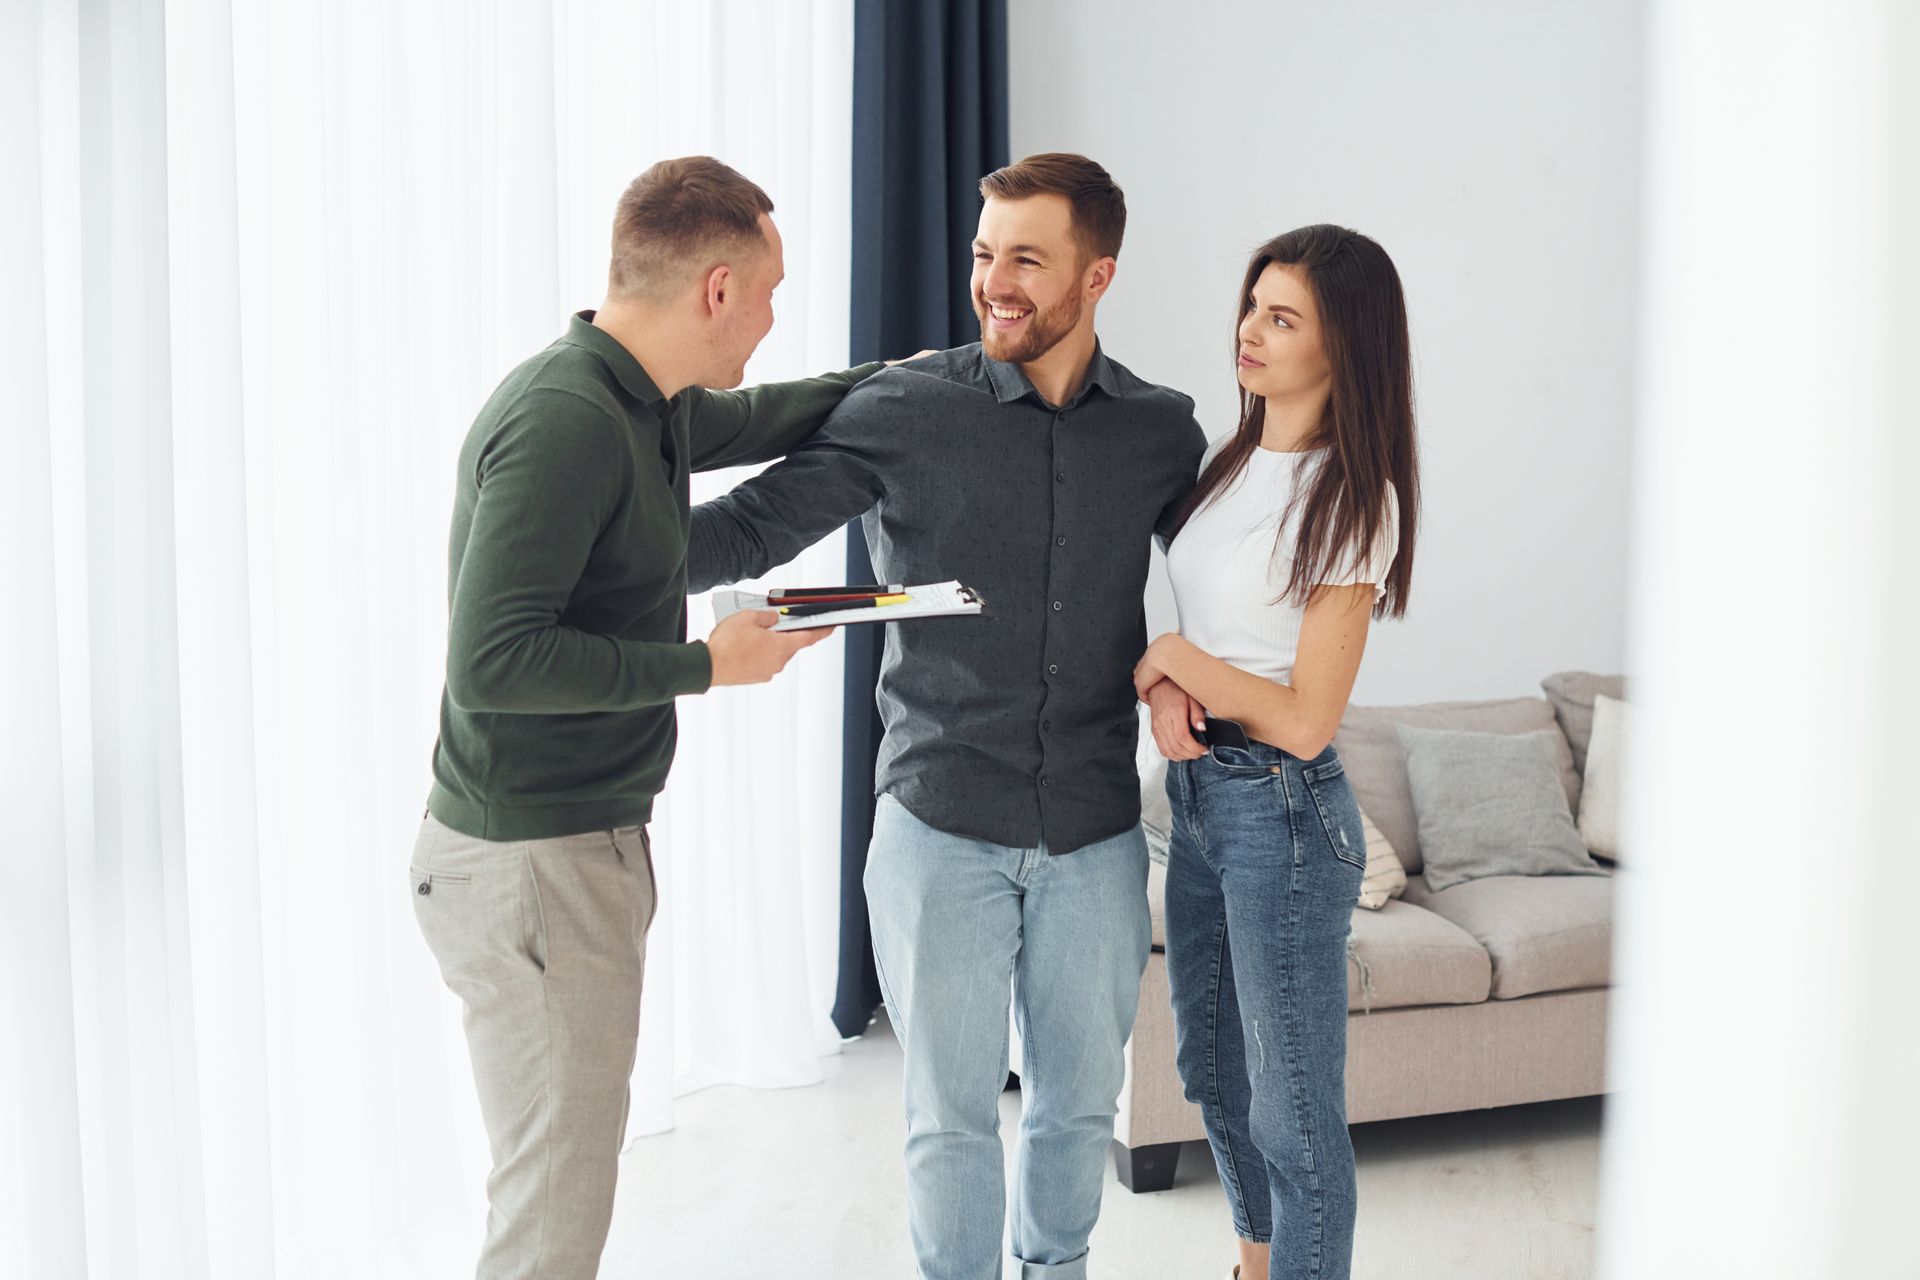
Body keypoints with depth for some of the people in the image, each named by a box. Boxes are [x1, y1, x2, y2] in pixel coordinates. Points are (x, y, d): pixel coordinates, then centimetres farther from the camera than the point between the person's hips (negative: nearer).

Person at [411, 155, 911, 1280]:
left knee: (572, 1179, 19)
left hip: (592, 845, 10)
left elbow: (755, 422, 31)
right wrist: (707, 664, -20)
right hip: (529, 864, -10)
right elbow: (491, 661, -27)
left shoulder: (645, 406, 9)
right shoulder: (567, 423, -21)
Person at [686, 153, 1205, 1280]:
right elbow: (758, 524, -8)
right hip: (942, 824, -2)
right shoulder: (905, 411, -5)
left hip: (1095, 831, 3)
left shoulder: (1162, 431, 3)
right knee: (951, 1107, 8)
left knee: (1081, 1098, 17)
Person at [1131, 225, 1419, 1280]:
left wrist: (1175, 657, -10)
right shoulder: (1230, 459, 7)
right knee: (1212, 1069, 23)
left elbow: (1303, 720, -20)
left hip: (1281, 812, -9)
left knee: (1291, 1110, 4)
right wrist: (1169, 686, -5)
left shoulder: (1352, 499, -17)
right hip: (1198, 794, 9)